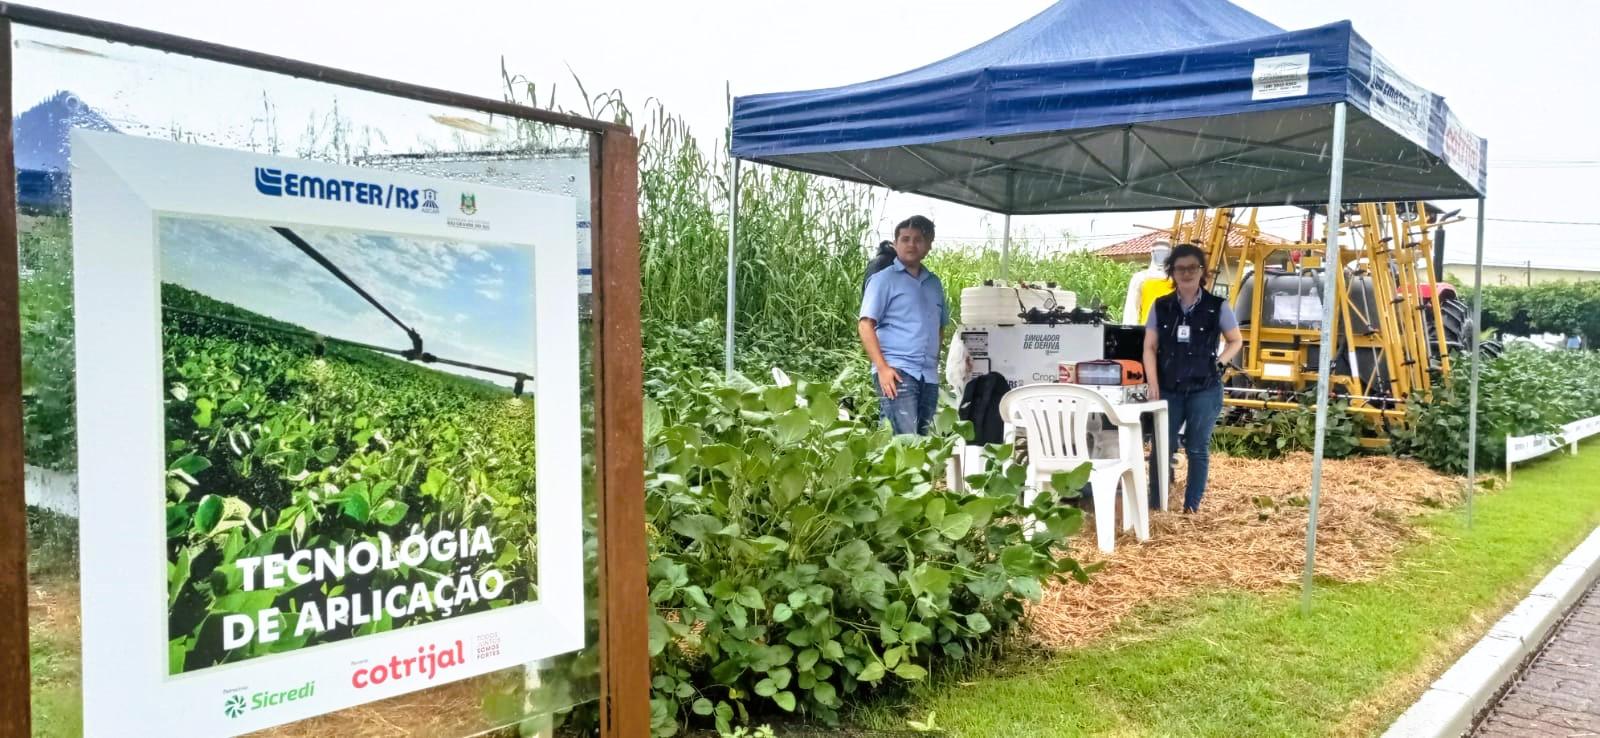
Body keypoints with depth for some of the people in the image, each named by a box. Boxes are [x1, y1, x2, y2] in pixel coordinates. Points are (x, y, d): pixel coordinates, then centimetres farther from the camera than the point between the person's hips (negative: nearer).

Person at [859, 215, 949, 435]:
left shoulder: (934, 283, 18)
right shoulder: (884, 279, 1)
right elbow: (865, 326, -6)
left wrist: (935, 360, 13)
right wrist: (882, 368, -15)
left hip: (929, 376, 6)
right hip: (897, 372, -6)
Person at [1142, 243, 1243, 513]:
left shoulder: (1218, 307, -1)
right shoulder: (1161, 307, 3)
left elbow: (1236, 341, 11)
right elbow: (1150, 348, 4)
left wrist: (1218, 364, -4)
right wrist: (1153, 385, -5)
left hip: (1204, 390, -1)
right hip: (1168, 390, 1)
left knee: (1197, 449, 5)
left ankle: (1192, 505, 12)